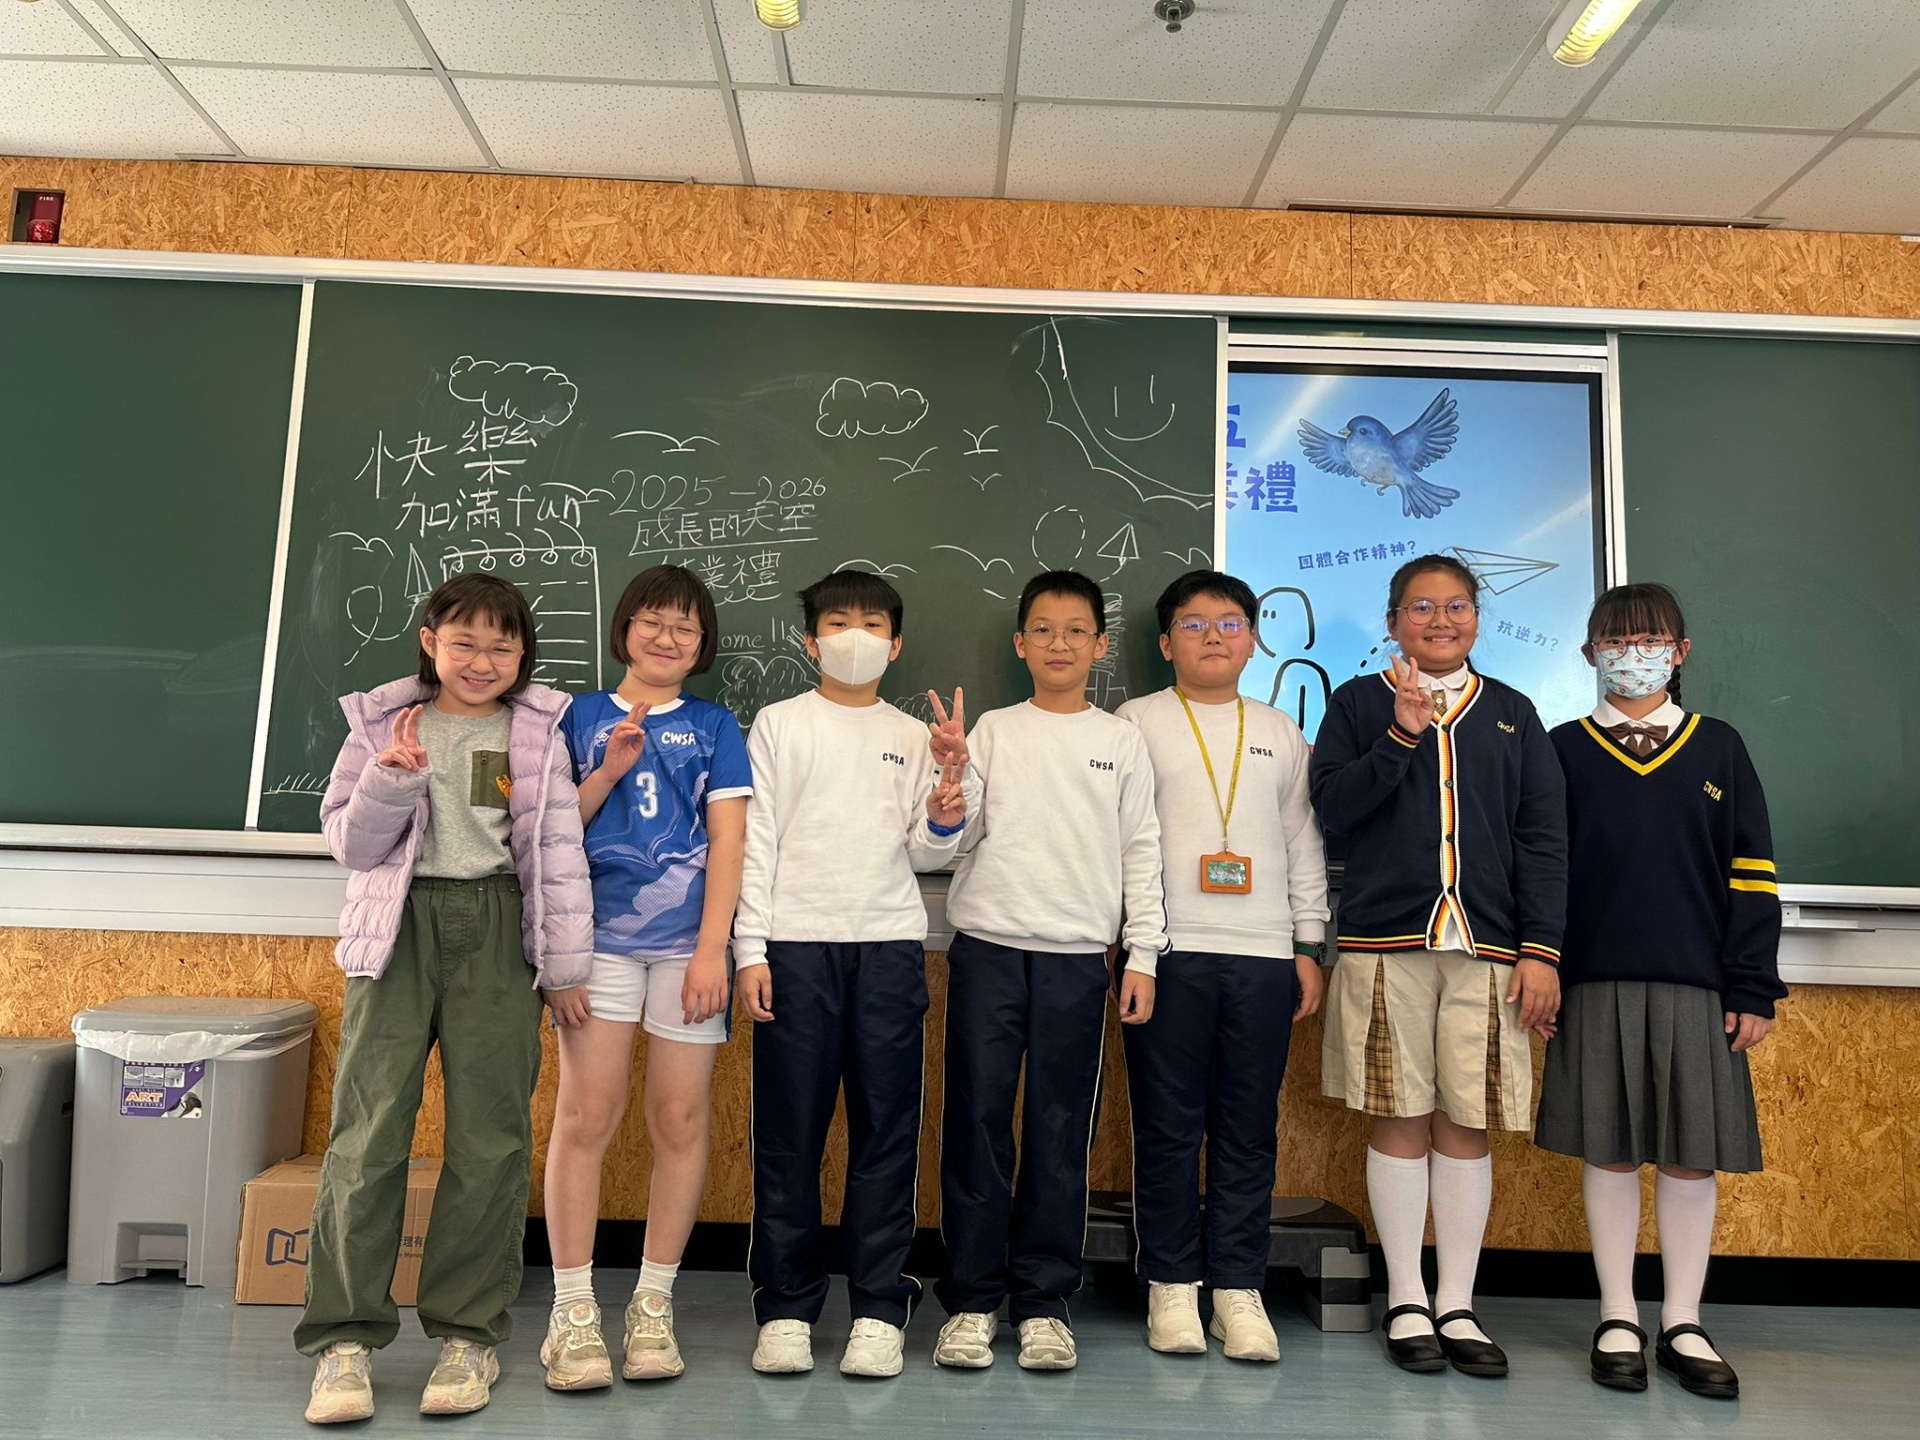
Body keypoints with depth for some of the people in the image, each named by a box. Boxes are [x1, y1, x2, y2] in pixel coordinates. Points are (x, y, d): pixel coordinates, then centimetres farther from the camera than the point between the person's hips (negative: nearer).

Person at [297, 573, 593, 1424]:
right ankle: (344, 1338, 7)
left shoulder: (537, 733, 8)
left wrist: (565, 966, 1)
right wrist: (391, 777, -11)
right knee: (369, 1129, -6)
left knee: (491, 1136, 0)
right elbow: (349, 845, 7)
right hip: (402, 926, 0)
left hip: (498, 929, 0)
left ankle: (469, 1334, 12)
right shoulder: (383, 723, 10)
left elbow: (560, 852, 5)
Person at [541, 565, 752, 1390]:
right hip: (598, 937, 0)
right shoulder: (582, 716, 11)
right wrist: (607, 773, -7)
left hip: (688, 942, 0)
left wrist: (713, 950, -8)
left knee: (680, 1121, 3)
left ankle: (653, 1305, 16)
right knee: (585, 1116, -2)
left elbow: (728, 838, 1)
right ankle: (573, 1311, 9)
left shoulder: (714, 726, 9)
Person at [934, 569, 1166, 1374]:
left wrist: (1143, 956, 3)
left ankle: (1043, 1301, 17)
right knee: (976, 1121, 2)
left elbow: (1141, 853, 8)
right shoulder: (993, 731, 7)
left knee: (1061, 1131, 4)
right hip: (988, 949, 0)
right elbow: (957, 837, 2)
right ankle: (971, 1300, 15)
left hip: (1077, 955, 0)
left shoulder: (1121, 741, 9)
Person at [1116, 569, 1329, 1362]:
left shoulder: (1280, 733, 15)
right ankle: (1171, 1284, 16)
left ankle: (1238, 1288, 17)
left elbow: (1304, 843, 15)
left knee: (1249, 1128, 6)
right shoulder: (1138, 722, 5)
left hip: (1264, 954, 3)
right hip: (1167, 950, -2)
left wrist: (1309, 946, 10)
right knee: (1167, 1126, 3)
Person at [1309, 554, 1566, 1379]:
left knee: (1466, 1124, 5)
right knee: (1400, 1119, 4)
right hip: (1385, 942, -1)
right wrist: (1402, 733, -14)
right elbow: (1332, 807, -4)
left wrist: (1542, 949, 0)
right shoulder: (1359, 703, 7)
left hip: (1487, 948, 2)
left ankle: (1457, 1304, 19)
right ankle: (1406, 1301, 19)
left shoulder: (1511, 714, 13)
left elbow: (1543, 839, 8)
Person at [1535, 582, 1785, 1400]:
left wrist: (1754, 989, -1)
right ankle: (1618, 1320, 18)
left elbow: (1751, 875, 5)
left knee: (1692, 1155, 6)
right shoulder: (1565, 749, 6)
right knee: (1609, 1152, 5)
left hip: (1696, 984, 1)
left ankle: (1684, 1325, 20)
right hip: (1596, 982, -1)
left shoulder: (1718, 748, 8)